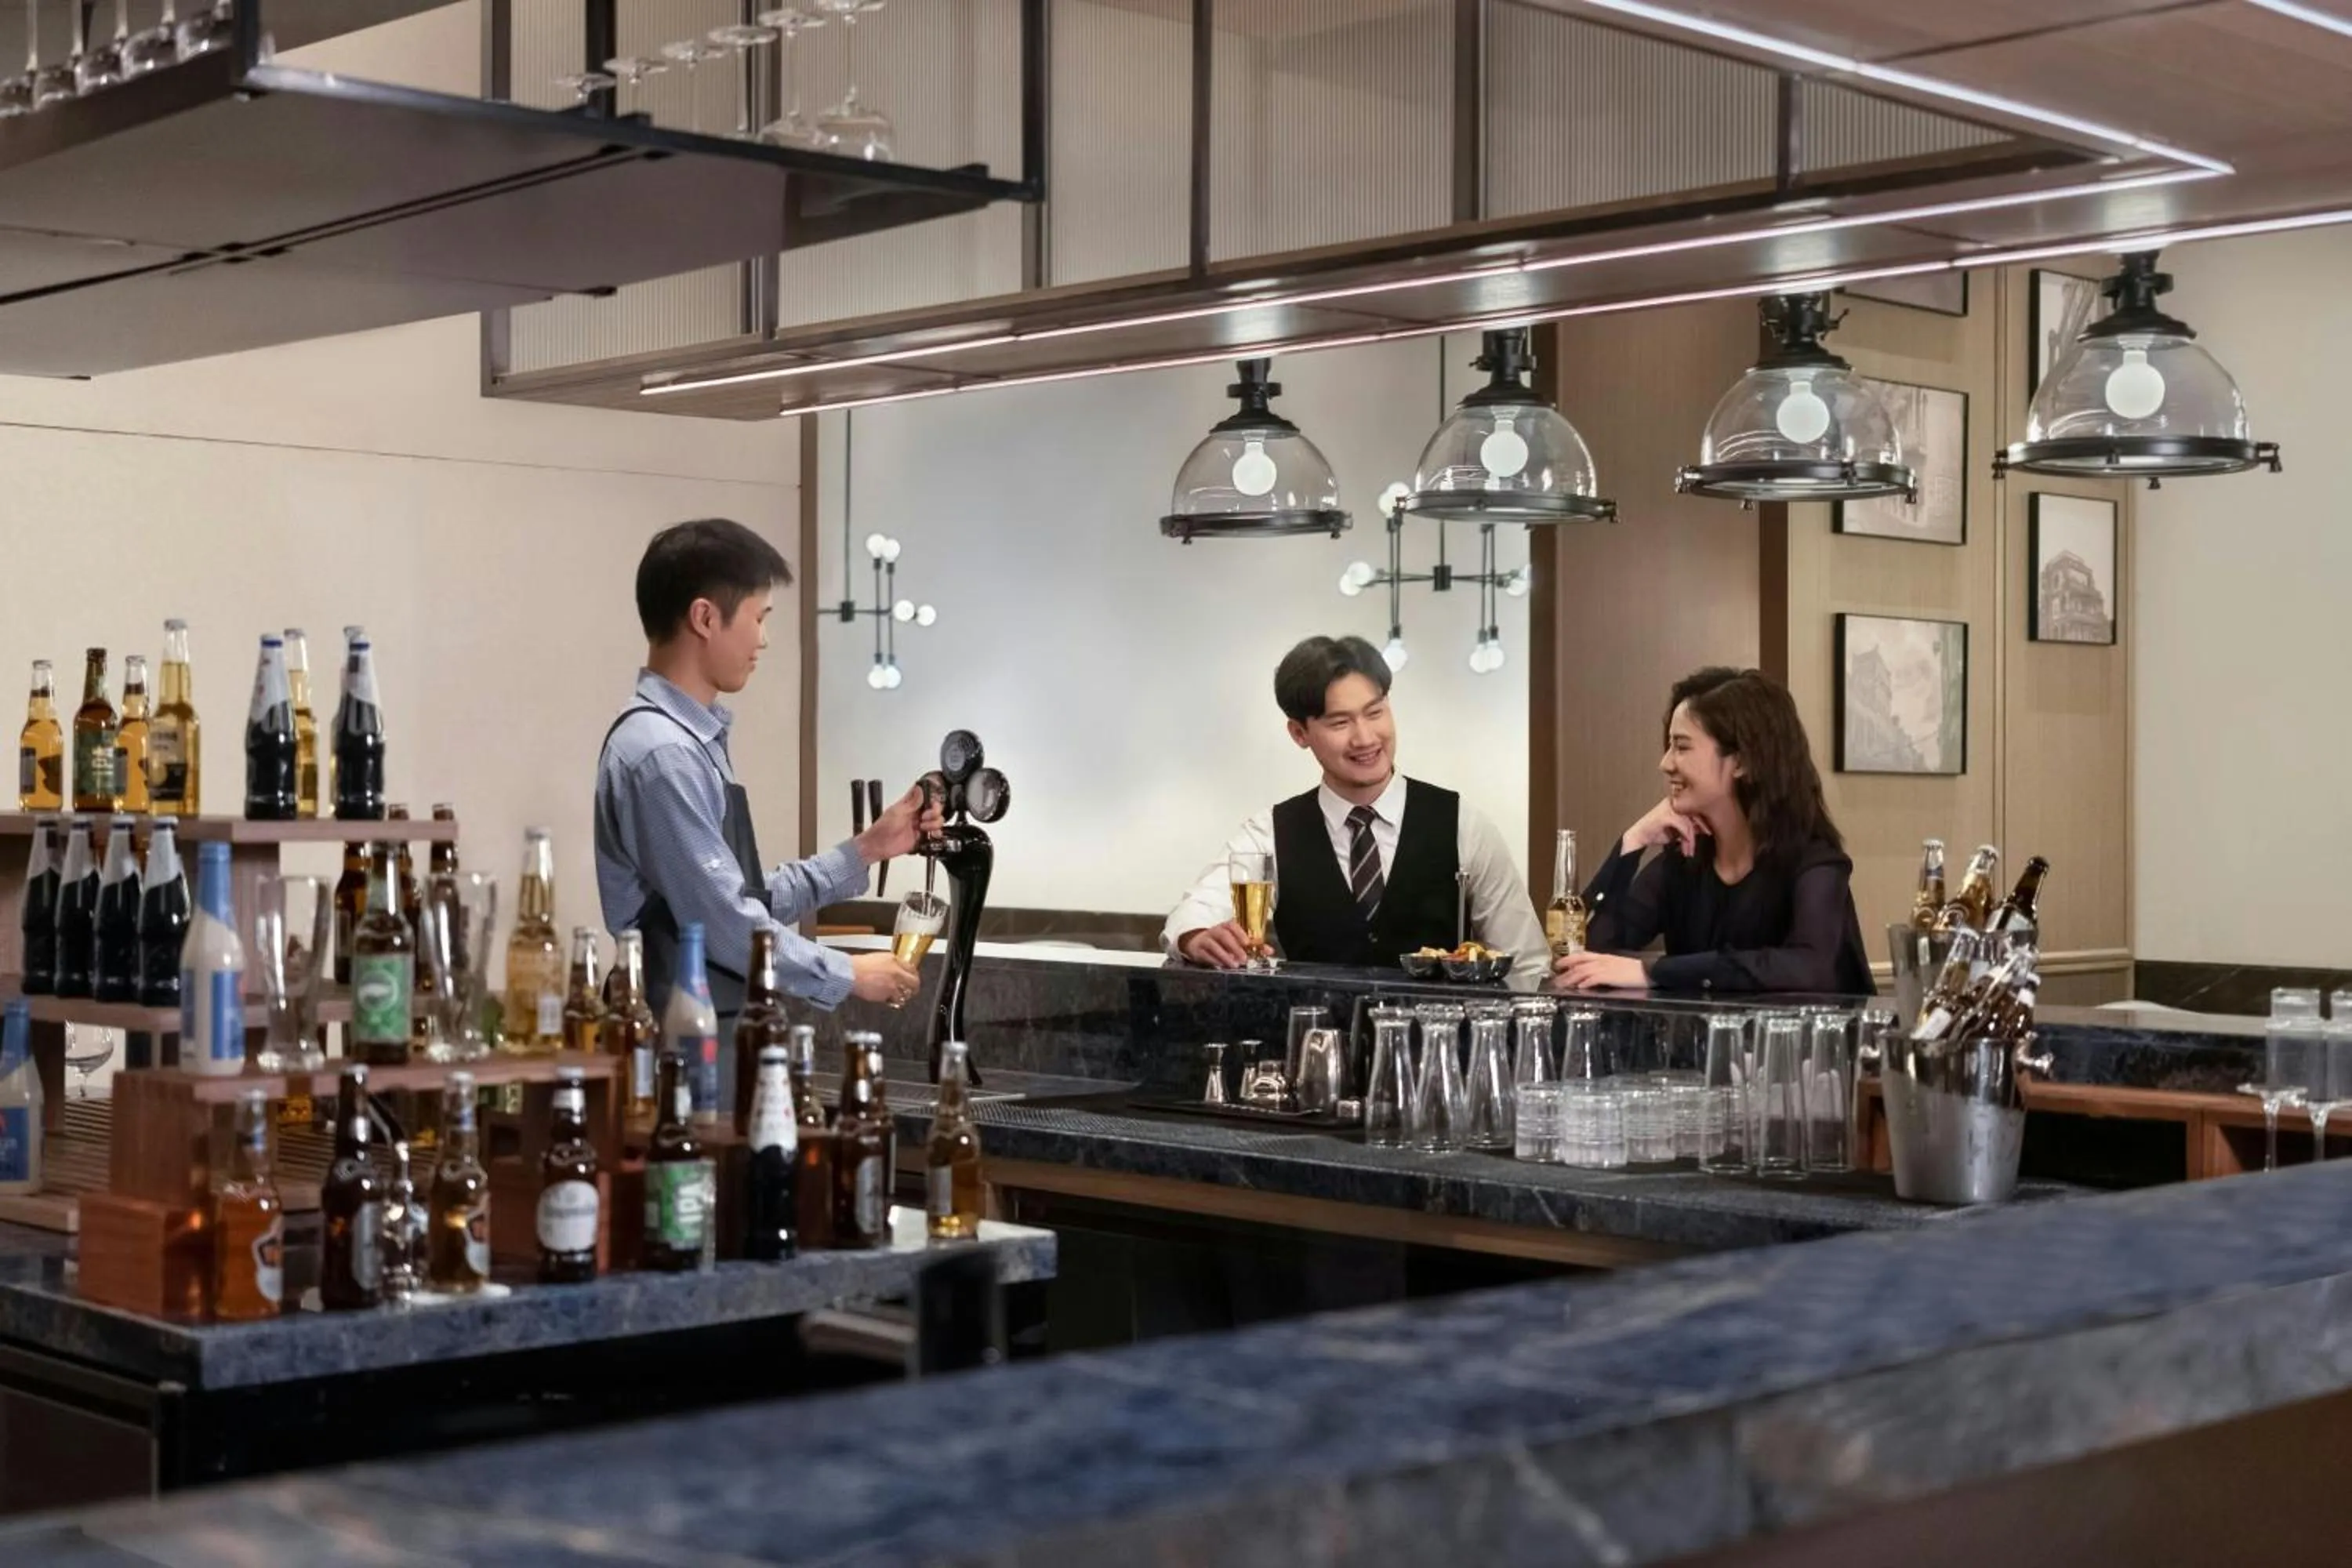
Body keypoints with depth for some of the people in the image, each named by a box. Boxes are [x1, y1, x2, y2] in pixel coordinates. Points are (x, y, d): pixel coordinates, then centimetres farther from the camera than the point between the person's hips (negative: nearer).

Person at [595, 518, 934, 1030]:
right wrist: (847, 974, -9)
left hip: (720, 1034, 9)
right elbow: (727, 925, -20)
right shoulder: (661, 754, -19)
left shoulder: (690, 740, 12)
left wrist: (866, 850, 12)